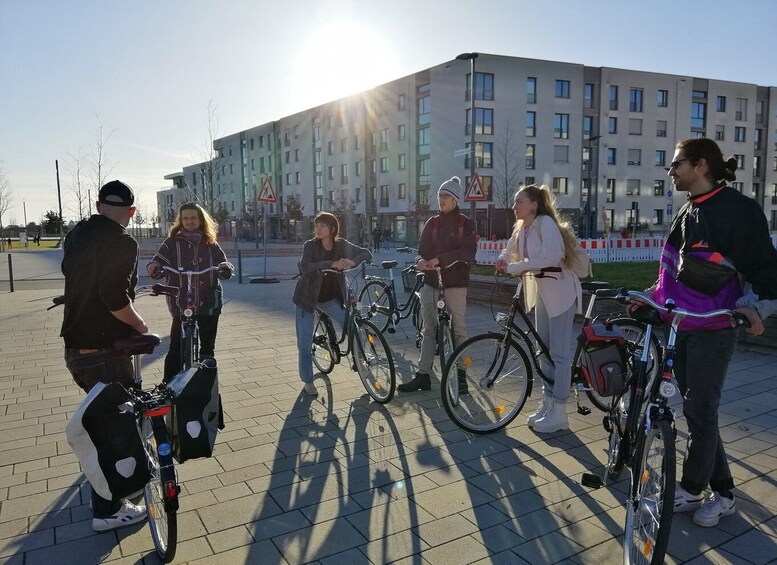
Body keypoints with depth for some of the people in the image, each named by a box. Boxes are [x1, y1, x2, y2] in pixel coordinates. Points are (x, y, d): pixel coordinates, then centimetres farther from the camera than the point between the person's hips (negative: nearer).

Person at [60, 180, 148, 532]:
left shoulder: (77, 235, 8)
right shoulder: (122, 242, -19)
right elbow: (115, 298, -26)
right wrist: (139, 324, -9)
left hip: (74, 346, 9)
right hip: (103, 349, -9)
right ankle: (107, 511, 14)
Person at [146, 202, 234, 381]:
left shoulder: (210, 244, 8)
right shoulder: (172, 243, 3)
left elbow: (225, 269, 1)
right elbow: (160, 262, -7)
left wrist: (226, 267, -22)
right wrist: (154, 267, -30)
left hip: (209, 303, 2)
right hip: (181, 304, -2)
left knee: (208, 347, 13)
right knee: (176, 348, -6)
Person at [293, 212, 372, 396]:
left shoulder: (342, 245, -8)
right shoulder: (310, 245, -17)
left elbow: (367, 253, -5)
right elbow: (305, 268, -34)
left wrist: (353, 261, -27)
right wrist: (331, 264, -46)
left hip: (331, 297, 2)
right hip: (307, 298, -2)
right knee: (305, 343, 0)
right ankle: (308, 381, 19)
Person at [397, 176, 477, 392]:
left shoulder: (466, 224, 1)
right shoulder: (432, 223, 13)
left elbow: (469, 252, -12)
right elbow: (422, 250, 8)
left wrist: (440, 259, -21)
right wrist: (420, 261, -17)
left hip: (455, 283, -4)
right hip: (431, 282, 4)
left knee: (458, 329, 5)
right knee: (429, 330, 5)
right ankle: (423, 375, 9)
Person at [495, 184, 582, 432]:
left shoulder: (546, 223, -19)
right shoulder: (521, 228, 5)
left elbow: (551, 257, -31)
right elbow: (510, 251, 18)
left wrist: (515, 267, -27)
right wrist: (503, 260, -6)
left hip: (560, 292, -9)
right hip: (541, 292, 9)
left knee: (559, 352, -4)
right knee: (544, 351, 13)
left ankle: (558, 413, 5)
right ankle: (546, 404, 24)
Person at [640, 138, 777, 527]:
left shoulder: (738, 209, -11)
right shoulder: (688, 213, 13)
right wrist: (650, 295, 13)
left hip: (713, 330, -8)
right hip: (679, 326, 8)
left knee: (700, 413, 0)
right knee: (695, 411, 12)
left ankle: (690, 490, 18)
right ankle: (723, 493, 26)